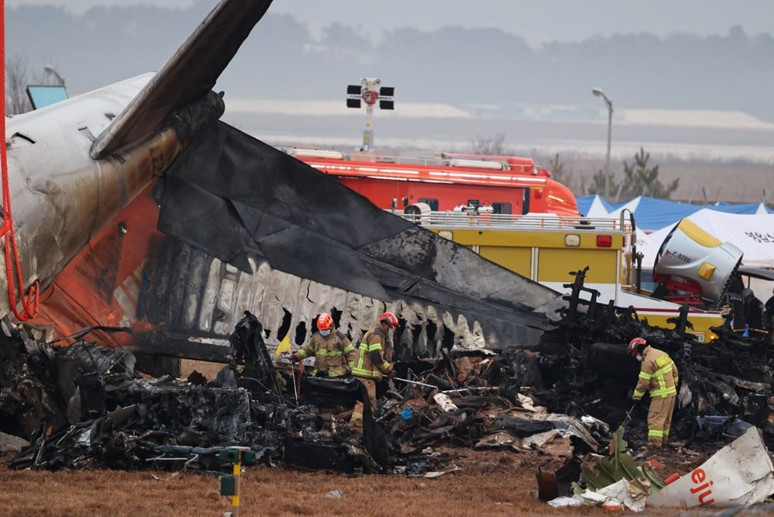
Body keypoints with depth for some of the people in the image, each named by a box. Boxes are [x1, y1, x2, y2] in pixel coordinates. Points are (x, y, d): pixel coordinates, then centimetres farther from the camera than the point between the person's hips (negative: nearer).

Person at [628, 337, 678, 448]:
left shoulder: (648, 362, -18)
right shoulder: (662, 354, 9)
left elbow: (643, 382, -17)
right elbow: (674, 370, 18)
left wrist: (636, 396, -4)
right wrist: (674, 384, 30)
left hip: (661, 395, -9)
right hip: (671, 392, 9)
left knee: (655, 419, -10)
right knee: (666, 420, 15)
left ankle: (654, 443, -17)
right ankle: (662, 441, 21)